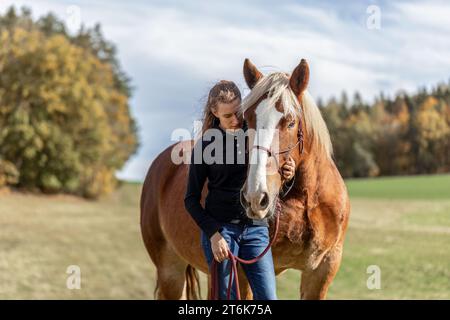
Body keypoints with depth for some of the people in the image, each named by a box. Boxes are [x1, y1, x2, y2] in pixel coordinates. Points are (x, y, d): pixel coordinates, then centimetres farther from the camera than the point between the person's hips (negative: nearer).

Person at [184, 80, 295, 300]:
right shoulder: (206, 145, -2)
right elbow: (191, 199, 0)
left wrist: (286, 175, -9)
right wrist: (213, 233, -12)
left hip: (256, 227, 3)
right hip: (220, 228, -2)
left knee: (268, 297, -5)